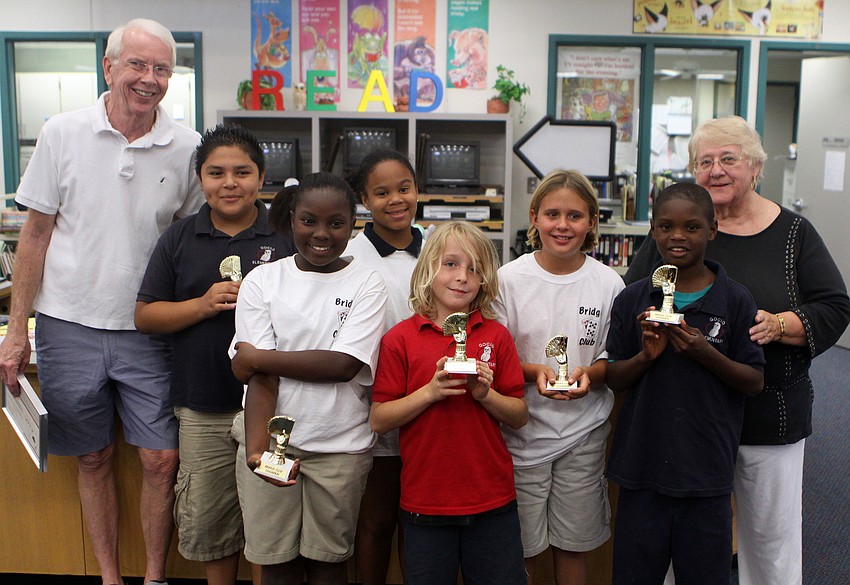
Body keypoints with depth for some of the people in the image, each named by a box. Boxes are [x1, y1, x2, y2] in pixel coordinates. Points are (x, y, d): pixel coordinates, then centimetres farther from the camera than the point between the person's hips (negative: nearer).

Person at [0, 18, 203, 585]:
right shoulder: (63, 133, -3)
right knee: (94, 458, 12)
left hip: (148, 330, 0)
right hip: (70, 325, 0)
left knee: (161, 459, 1)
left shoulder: (188, 148, -2)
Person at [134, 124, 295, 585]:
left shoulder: (286, 237, -1)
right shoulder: (178, 239, 6)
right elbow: (145, 316, 4)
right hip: (203, 409, 2)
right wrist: (204, 304, -11)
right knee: (207, 521, 15)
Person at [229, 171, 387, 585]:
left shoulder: (367, 284, -1)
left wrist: (257, 357, -10)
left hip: (339, 445, -1)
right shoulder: (262, 280, 1)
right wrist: (257, 447, -21)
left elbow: (345, 364, -13)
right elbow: (258, 374, -7)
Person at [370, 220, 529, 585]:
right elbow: (378, 421, -6)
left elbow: (519, 418, 3)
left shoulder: (496, 336, 2)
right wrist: (430, 391, -18)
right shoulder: (400, 339, -3)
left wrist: (485, 393, -15)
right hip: (425, 505, -1)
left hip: (493, 502, 2)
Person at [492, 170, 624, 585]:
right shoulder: (509, 279, -5)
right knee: (520, 549, 8)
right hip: (522, 430, -1)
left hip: (584, 432, 1)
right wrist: (534, 371, -20)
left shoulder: (608, 282, -1)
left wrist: (589, 373, -16)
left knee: (573, 545, 13)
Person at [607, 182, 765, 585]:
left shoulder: (734, 301, -4)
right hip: (642, 464, 2)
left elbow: (755, 382, -1)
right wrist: (646, 355, -15)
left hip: (707, 471, -1)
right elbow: (614, 379, 4)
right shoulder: (632, 299, 1)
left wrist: (706, 354, -17)